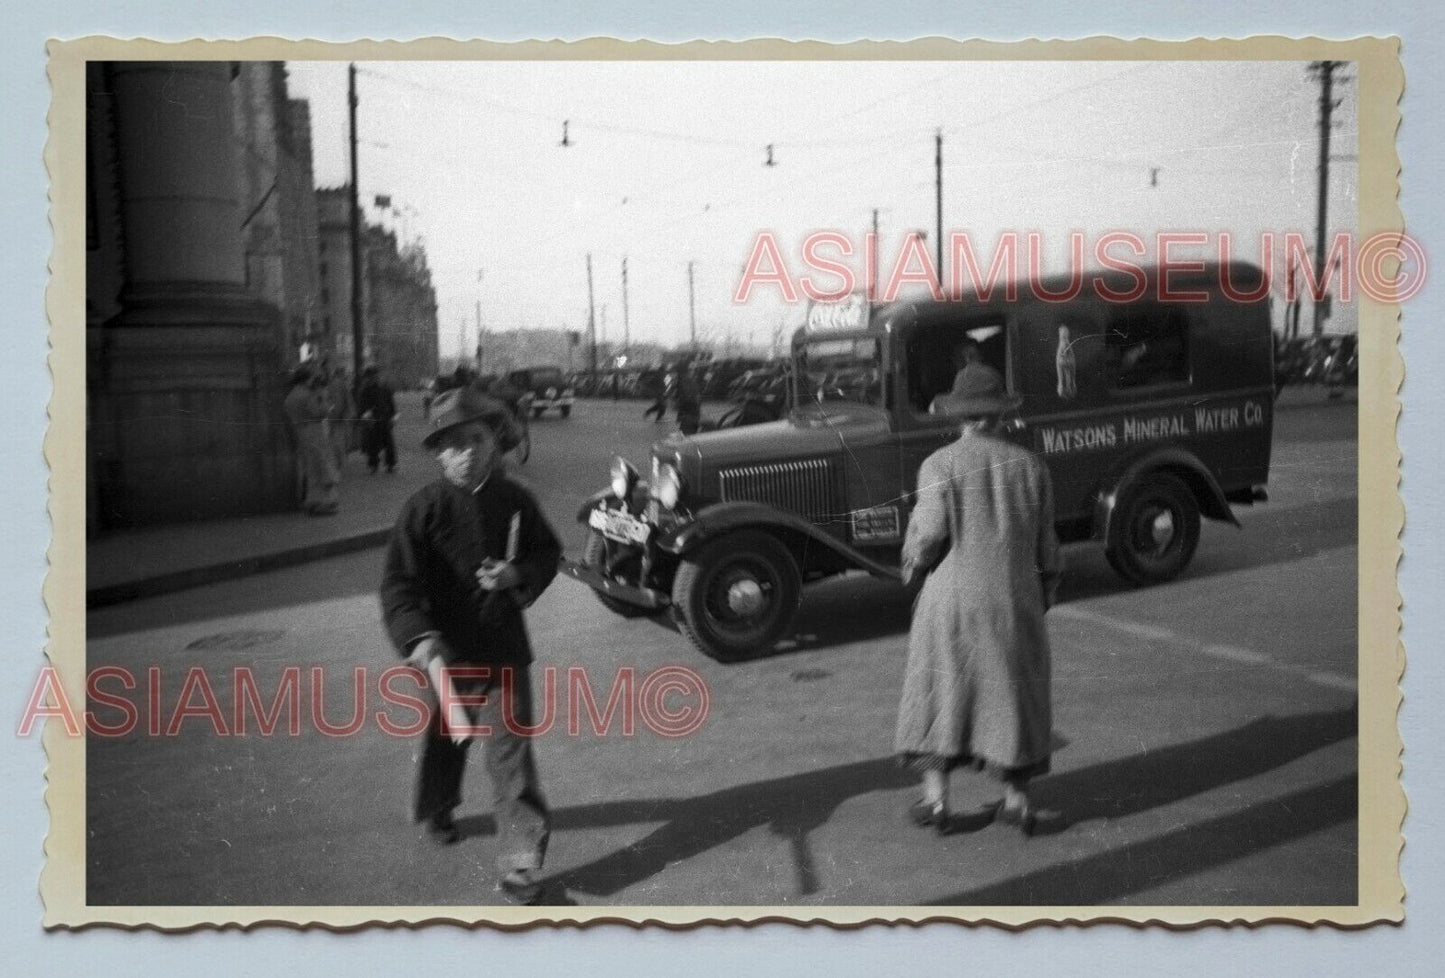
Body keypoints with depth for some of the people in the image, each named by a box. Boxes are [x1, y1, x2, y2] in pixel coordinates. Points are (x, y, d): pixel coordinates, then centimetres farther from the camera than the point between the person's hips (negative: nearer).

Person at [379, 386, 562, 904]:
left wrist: (517, 574, -11)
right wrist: (419, 638, -32)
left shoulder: (514, 500, -2)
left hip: (505, 647, 1)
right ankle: (436, 810, 50)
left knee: (511, 748, -4)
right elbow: (399, 581, -16)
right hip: (448, 649, 0)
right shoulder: (425, 507, -12)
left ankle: (520, 862, 2)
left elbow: (547, 553, 11)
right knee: (445, 737, 21)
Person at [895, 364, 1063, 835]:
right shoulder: (1030, 465, 3)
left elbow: (929, 531, -15)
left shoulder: (941, 463, -9)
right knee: (1012, 690, 14)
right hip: (1014, 599, 3)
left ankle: (935, 798, 11)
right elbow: (1045, 541, 7)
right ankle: (1017, 798, 20)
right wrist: (1045, 591, 19)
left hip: (953, 597, -3)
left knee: (942, 688, 10)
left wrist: (912, 567, 5)